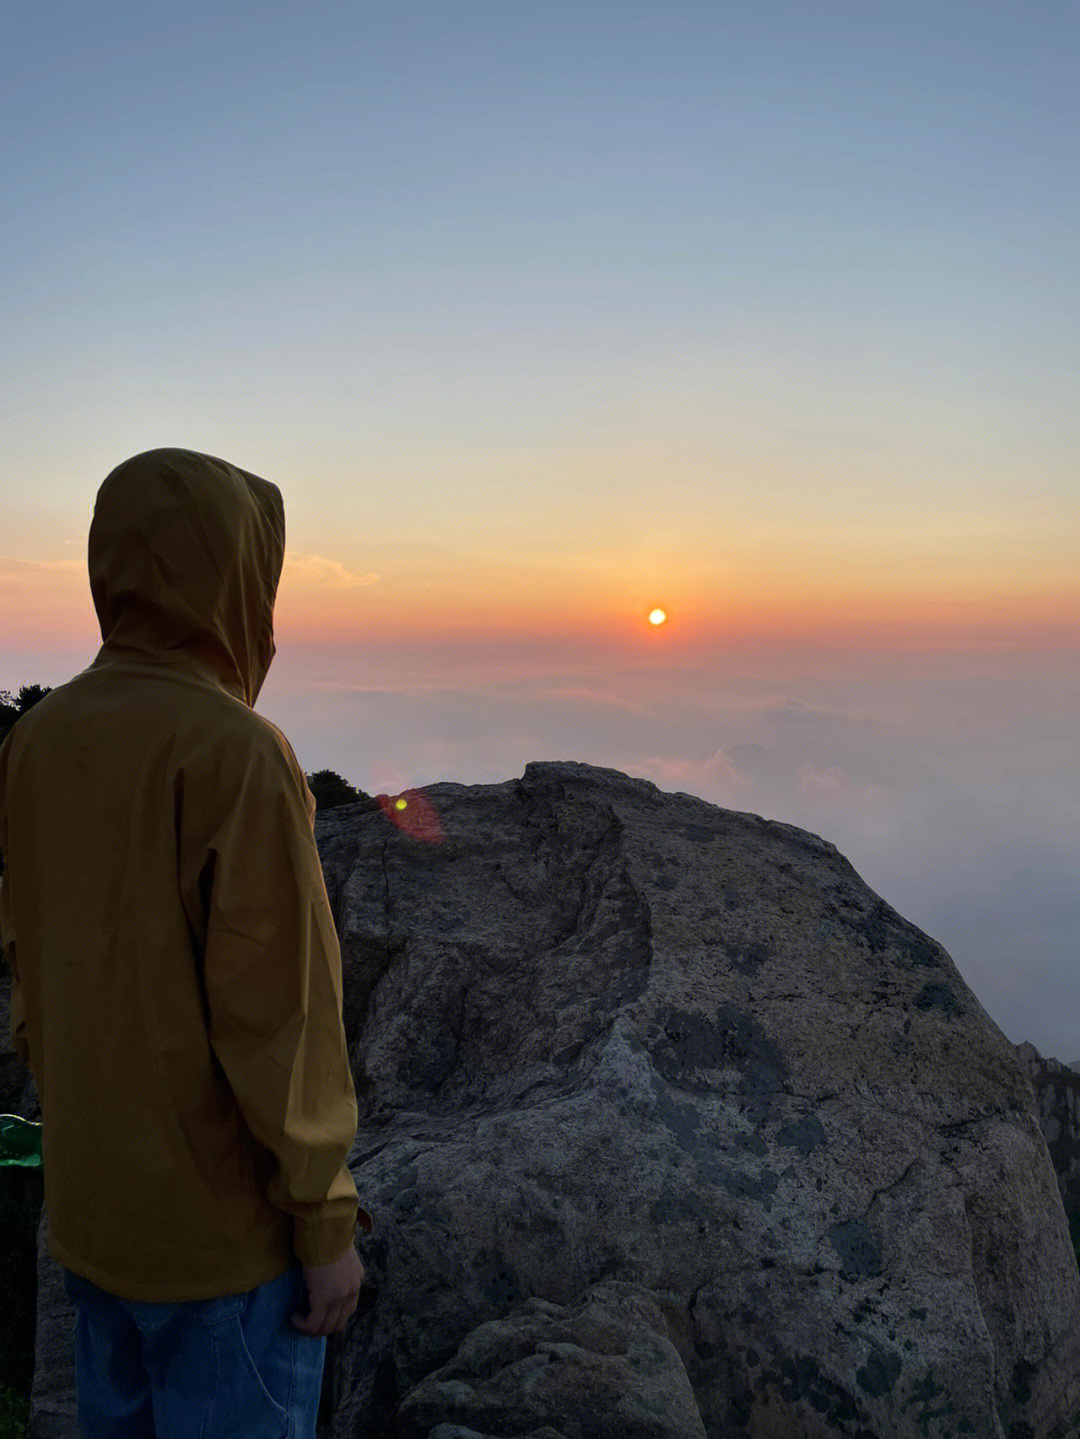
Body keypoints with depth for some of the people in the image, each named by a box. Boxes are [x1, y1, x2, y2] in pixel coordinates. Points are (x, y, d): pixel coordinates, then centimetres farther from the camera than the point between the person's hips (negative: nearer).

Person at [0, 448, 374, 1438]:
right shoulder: (238, 754, -25)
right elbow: (276, 1014, -24)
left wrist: (80, 1138, 18)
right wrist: (327, 1223, -12)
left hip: (92, 1201, 7)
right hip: (224, 1217, -7)